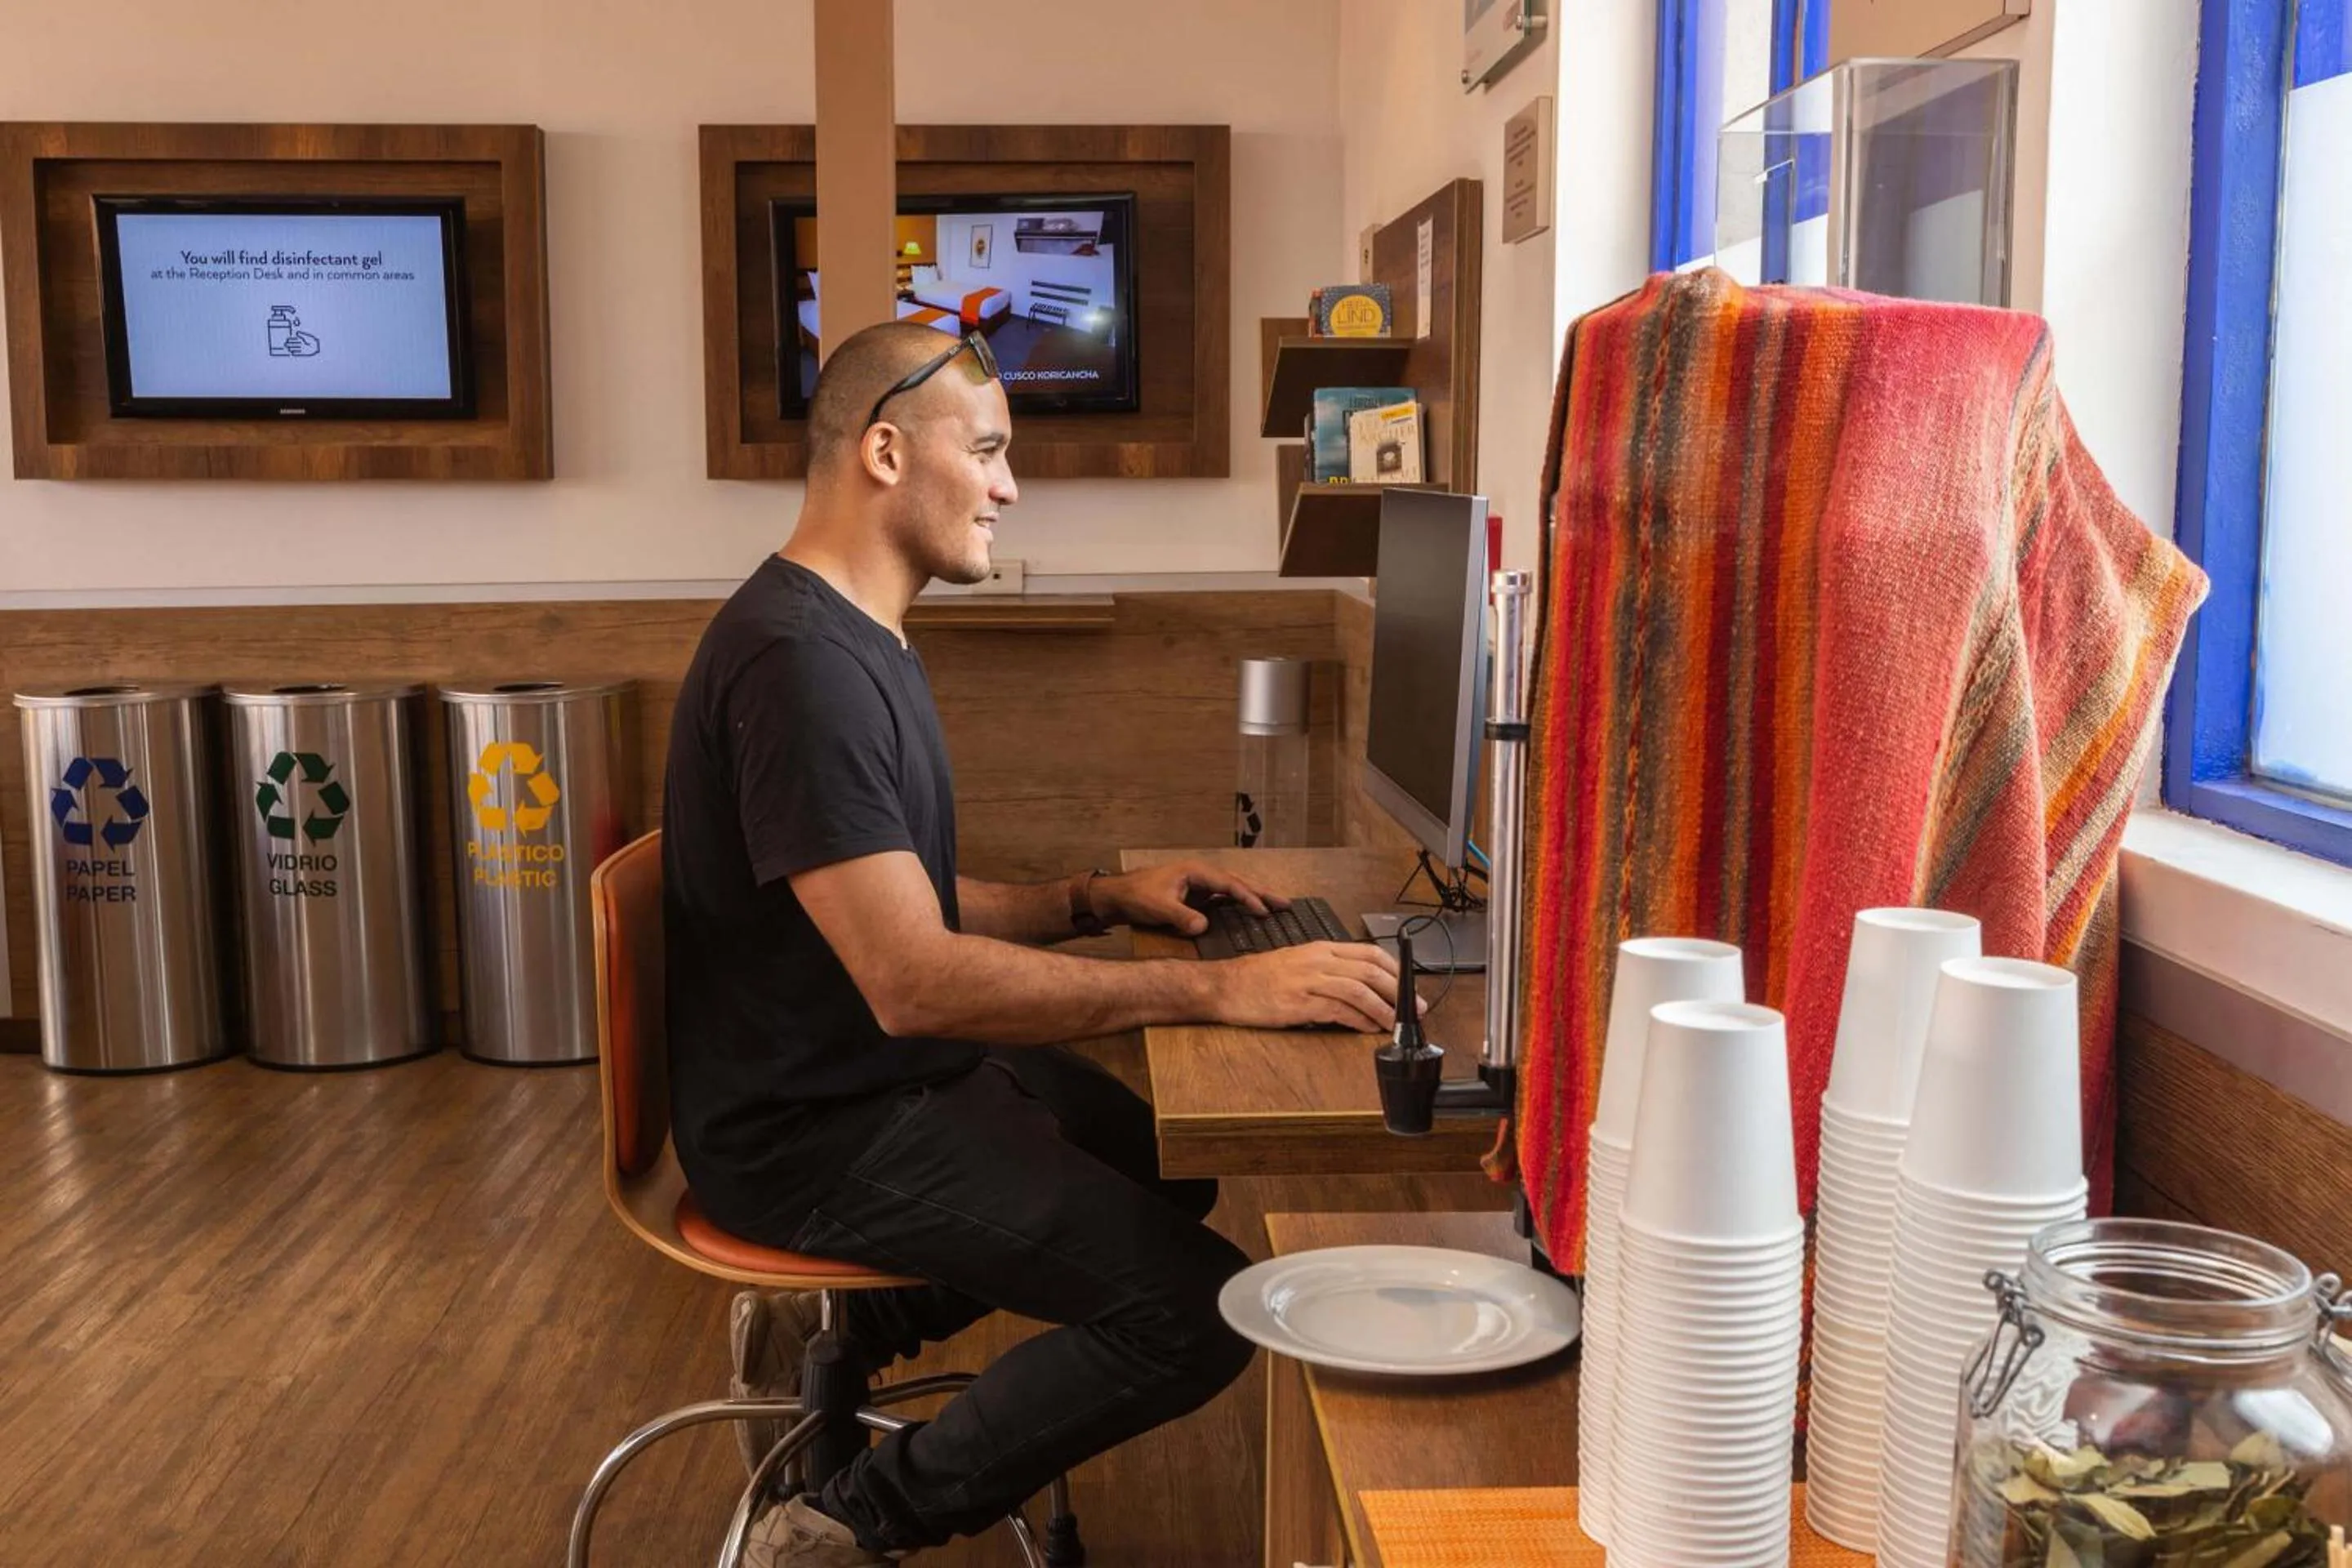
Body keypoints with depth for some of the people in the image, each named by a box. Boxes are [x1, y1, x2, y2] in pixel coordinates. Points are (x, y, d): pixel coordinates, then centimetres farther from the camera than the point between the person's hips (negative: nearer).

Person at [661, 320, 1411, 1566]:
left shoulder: (857, 634, 11)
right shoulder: (798, 659, -24)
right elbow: (912, 980, -31)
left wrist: (1097, 899, 1)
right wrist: (1216, 989, -30)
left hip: (892, 1077, 11)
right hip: (815, 1130, -11)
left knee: (1181, 1161, 22)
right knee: (1199, 1305, -17)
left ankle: (843, 1331, 19)